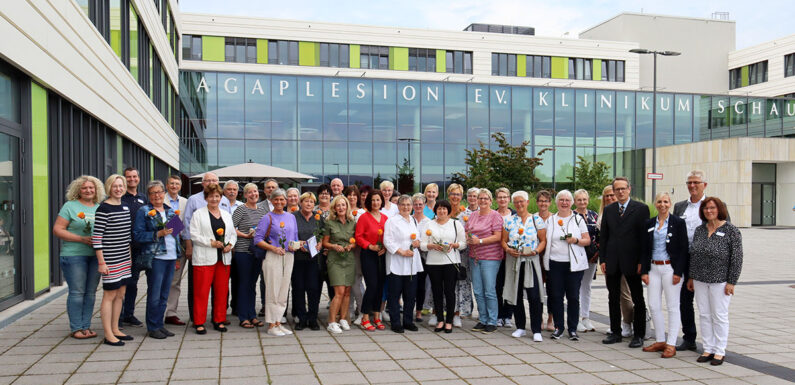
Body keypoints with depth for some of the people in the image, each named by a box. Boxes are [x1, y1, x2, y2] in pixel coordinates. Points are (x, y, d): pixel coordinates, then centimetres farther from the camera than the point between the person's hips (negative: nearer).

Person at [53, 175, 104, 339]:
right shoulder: (70, 206, 0)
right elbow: (57, 229, -6)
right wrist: (81, 239, -15)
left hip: (96, 256, 5)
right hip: (74, 255, -5)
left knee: (91, 292, 7)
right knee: (77, 292, -3)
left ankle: (86, 326, 15)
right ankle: (75, 328, 5)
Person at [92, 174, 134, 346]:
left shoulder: (125, 207, 11)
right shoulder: (103, 209, -12)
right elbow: (96, 237, -15)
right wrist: (101, 262, -17)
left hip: (124, 259, 8)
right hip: (110, 259, -8)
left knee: (120, 294, 13)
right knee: (109, 295, -2)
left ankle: (115, 330, 24)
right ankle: (108, 335, 5)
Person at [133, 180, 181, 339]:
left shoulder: (171, 211, 15)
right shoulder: (143, 211, -2)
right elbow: (137, 235, -8)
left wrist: (177, 257, 17)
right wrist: (159, 234, -18)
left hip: (170, 257, 6)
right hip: (155, 257, -6)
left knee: (164, 294, 10)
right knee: (154, 294, -3)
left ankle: (160, 324, 20)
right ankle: (153, 327, 8)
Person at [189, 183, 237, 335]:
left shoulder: (226, 215, 17)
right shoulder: (198, 214, 1)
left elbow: (233, 234, 17)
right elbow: (194, 235, -6)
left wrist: (230, 245, -2)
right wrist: (211, 243, -15)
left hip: (224, 258, 5)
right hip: (204, 258, -4)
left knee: (222, 290, 7)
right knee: (202, 291, -3)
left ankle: (219, 321, 17)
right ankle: (199, 323, 6)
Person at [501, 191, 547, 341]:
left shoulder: (537, 220, 4)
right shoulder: (509, 220, 9)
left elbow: (543, 240, 3)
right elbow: (503, 240, 10)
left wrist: (536, 251, -14)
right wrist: (508, 250, -10)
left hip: (531, 261, -2)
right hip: (513, 261, 3)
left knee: (534, 296, -9)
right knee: (516, 294, 7)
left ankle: (536, 330, -1)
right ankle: (520, 327, 20)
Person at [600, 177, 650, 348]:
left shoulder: (641, 208, -3)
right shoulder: (608, 210, 10)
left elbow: (645, 236, -6)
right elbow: (603, 236, 11)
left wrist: (642, 261, -11)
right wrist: (602, 259, 5)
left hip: (632, 261, -4)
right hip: (612, 261, 4)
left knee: (638, 300, 4)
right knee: (613, 298, 11)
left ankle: (639, 335, 13)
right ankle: (616, 332, 22)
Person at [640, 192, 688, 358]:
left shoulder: (678, 223, -3)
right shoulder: (649, 224, 10)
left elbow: (683, 249, -6)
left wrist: (678, 272, -13)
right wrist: (644, 271, 5)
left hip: (670, 268, -5)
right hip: (654, 268, 5)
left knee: (672, 307, 1)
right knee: (653, 305, 6)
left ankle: (671, 345, 8)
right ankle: (660, 341, 19)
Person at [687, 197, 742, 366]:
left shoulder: (731, 230, -7)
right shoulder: (699, 230, 9)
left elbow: (737, 258, -9)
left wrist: (731, 282, -12)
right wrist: (691, 277, 11)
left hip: (720, 281, -5)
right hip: (700, 281, 5)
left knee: (719, 316, 2)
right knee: (704, 315, 8)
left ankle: (720, 351, 12)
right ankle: (708, 349, 18)